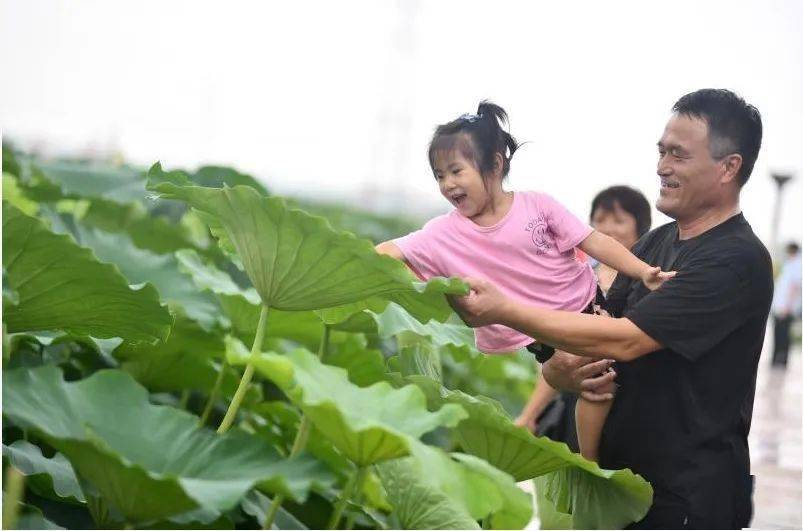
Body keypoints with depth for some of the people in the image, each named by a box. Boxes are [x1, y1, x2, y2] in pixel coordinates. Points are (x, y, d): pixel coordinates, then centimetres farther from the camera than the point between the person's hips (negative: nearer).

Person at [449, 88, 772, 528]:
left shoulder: (737, 260, -19)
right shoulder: (657, 241, 8)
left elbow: (624, 340, -25)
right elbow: (601, 322, 10)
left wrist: (504, 310, -23)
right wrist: (562, 369, -14)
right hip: (619, 473, 8)